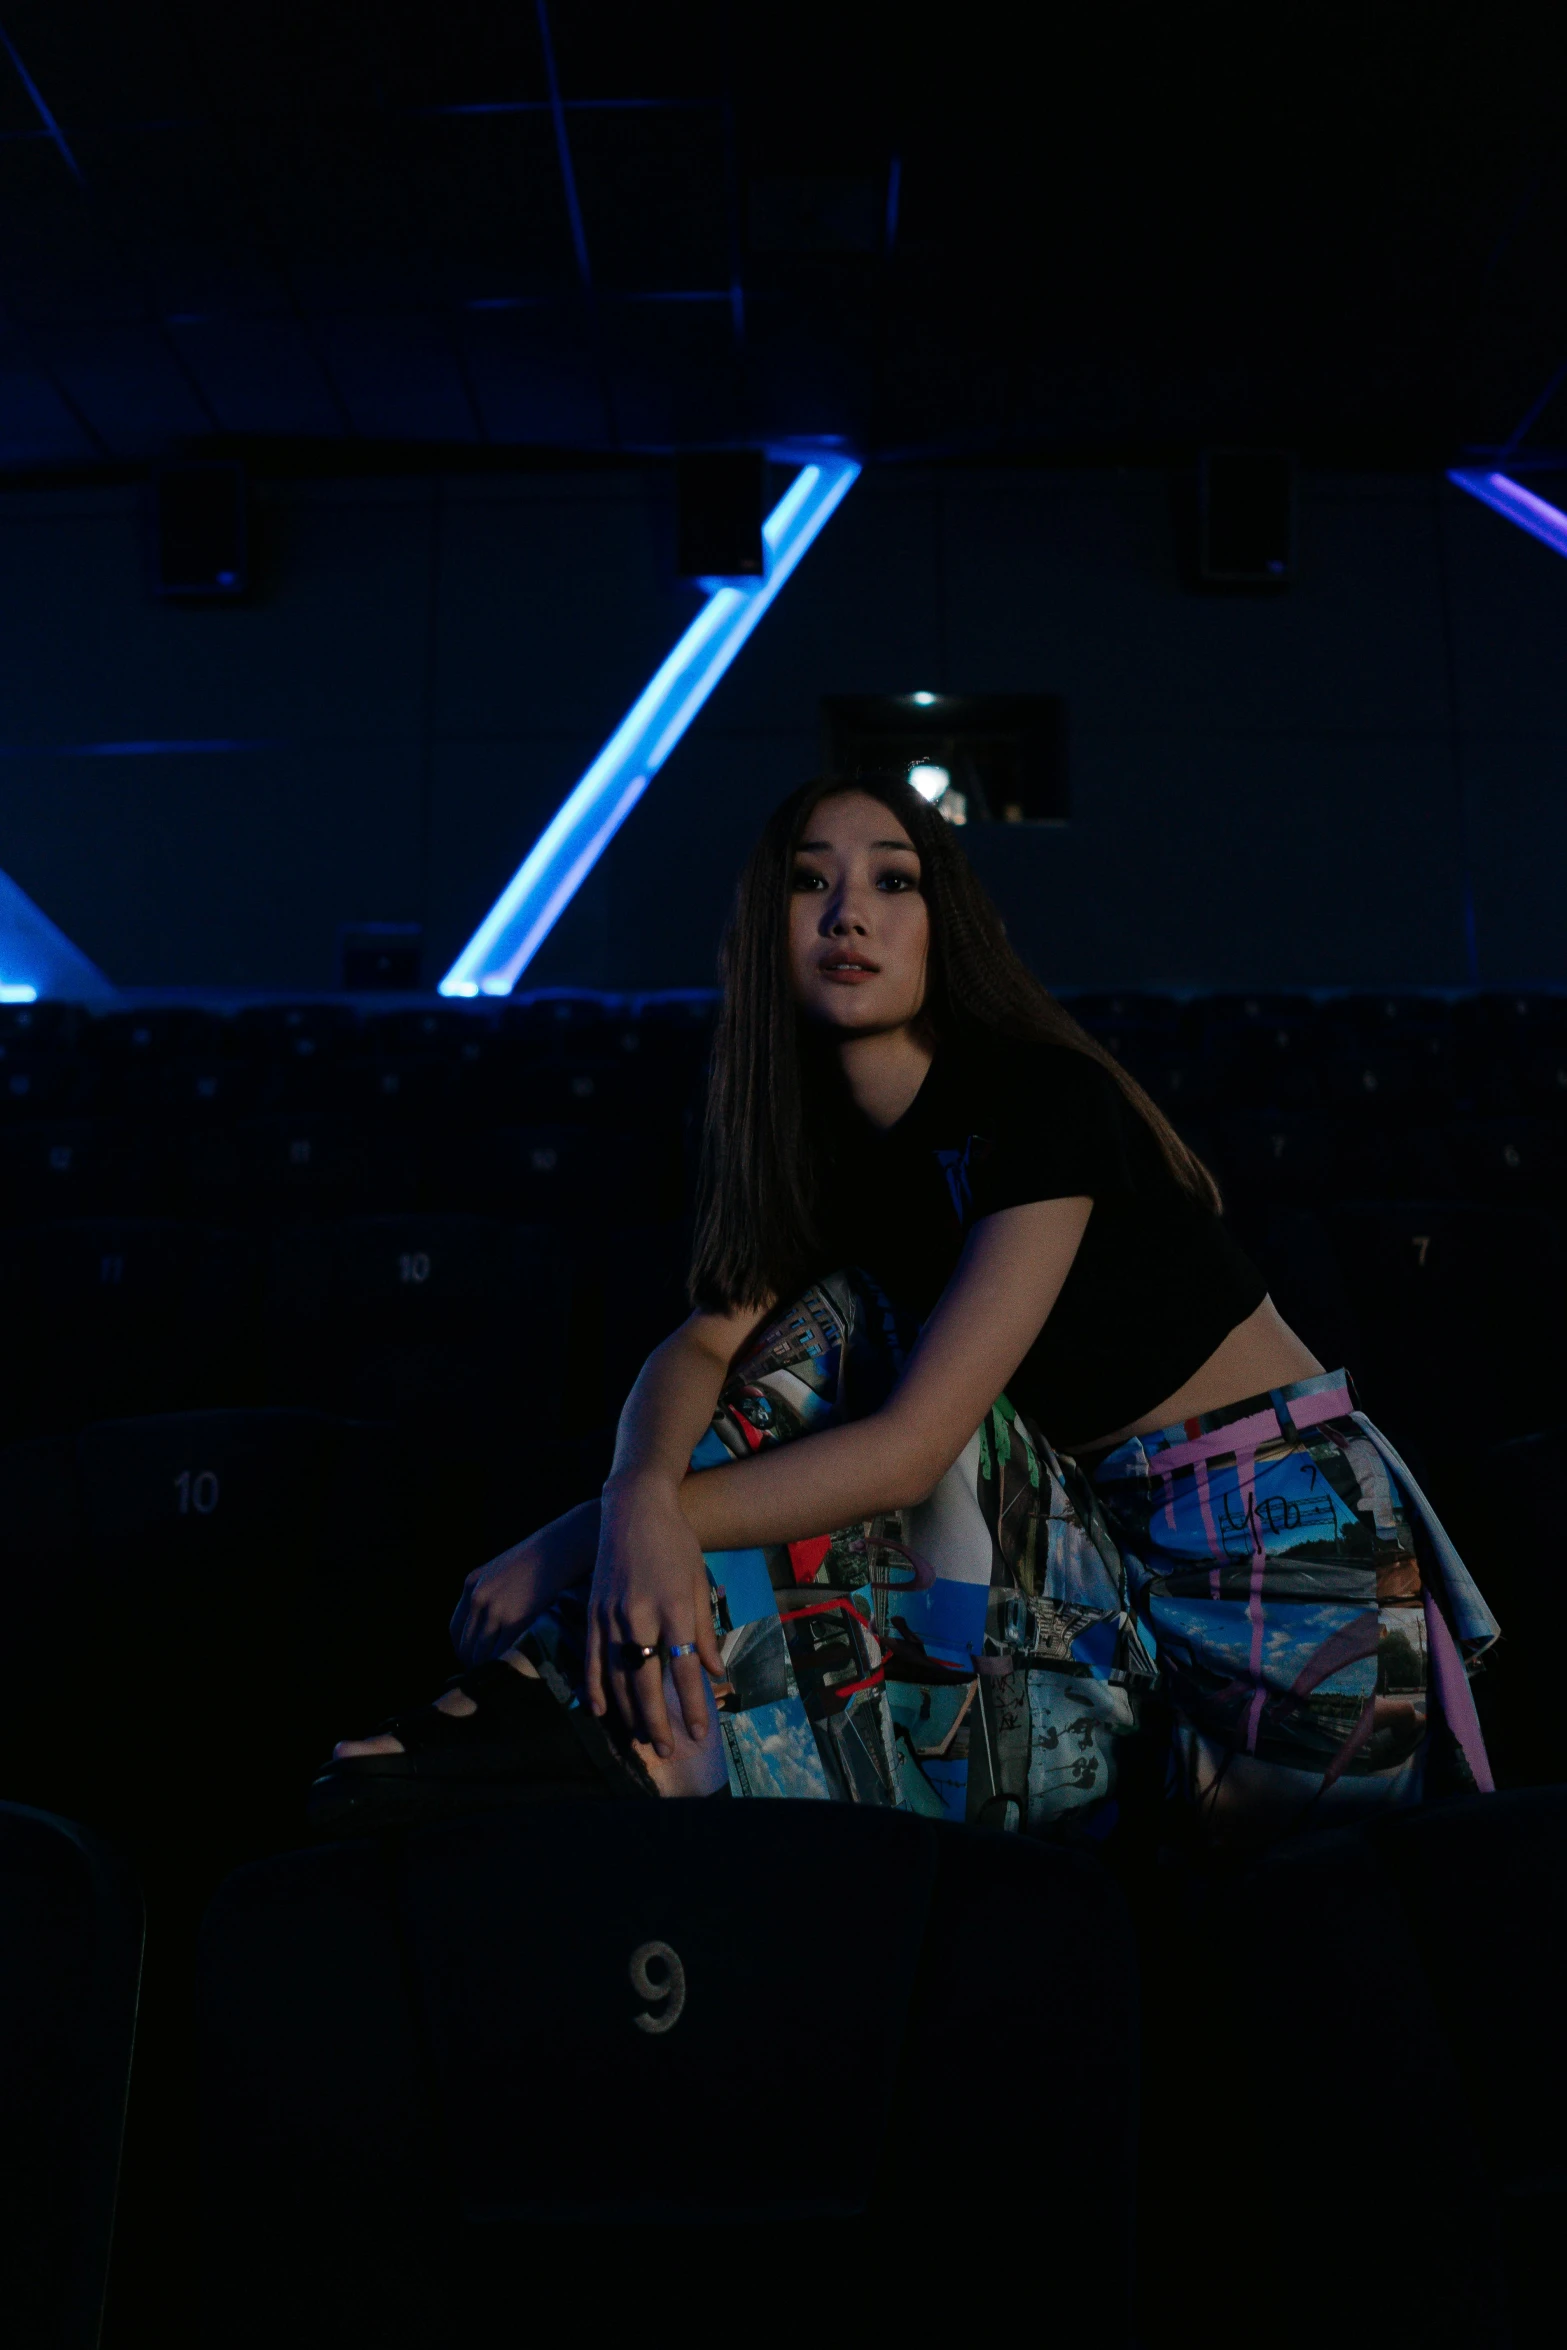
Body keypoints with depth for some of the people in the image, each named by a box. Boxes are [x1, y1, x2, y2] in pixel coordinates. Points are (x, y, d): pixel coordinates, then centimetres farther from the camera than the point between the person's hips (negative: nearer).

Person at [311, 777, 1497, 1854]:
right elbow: (706, 1345, -8)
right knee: (835, 1317, -10)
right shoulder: (831, 1146, 3)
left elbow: (913, 1445, -24)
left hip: (1288, 1550, -5)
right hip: (1104, 1536, 6)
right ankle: (611, 1717, -18)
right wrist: (643, 1496, -32)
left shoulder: (1045, 1098, -20)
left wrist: (582, 1540, -24)